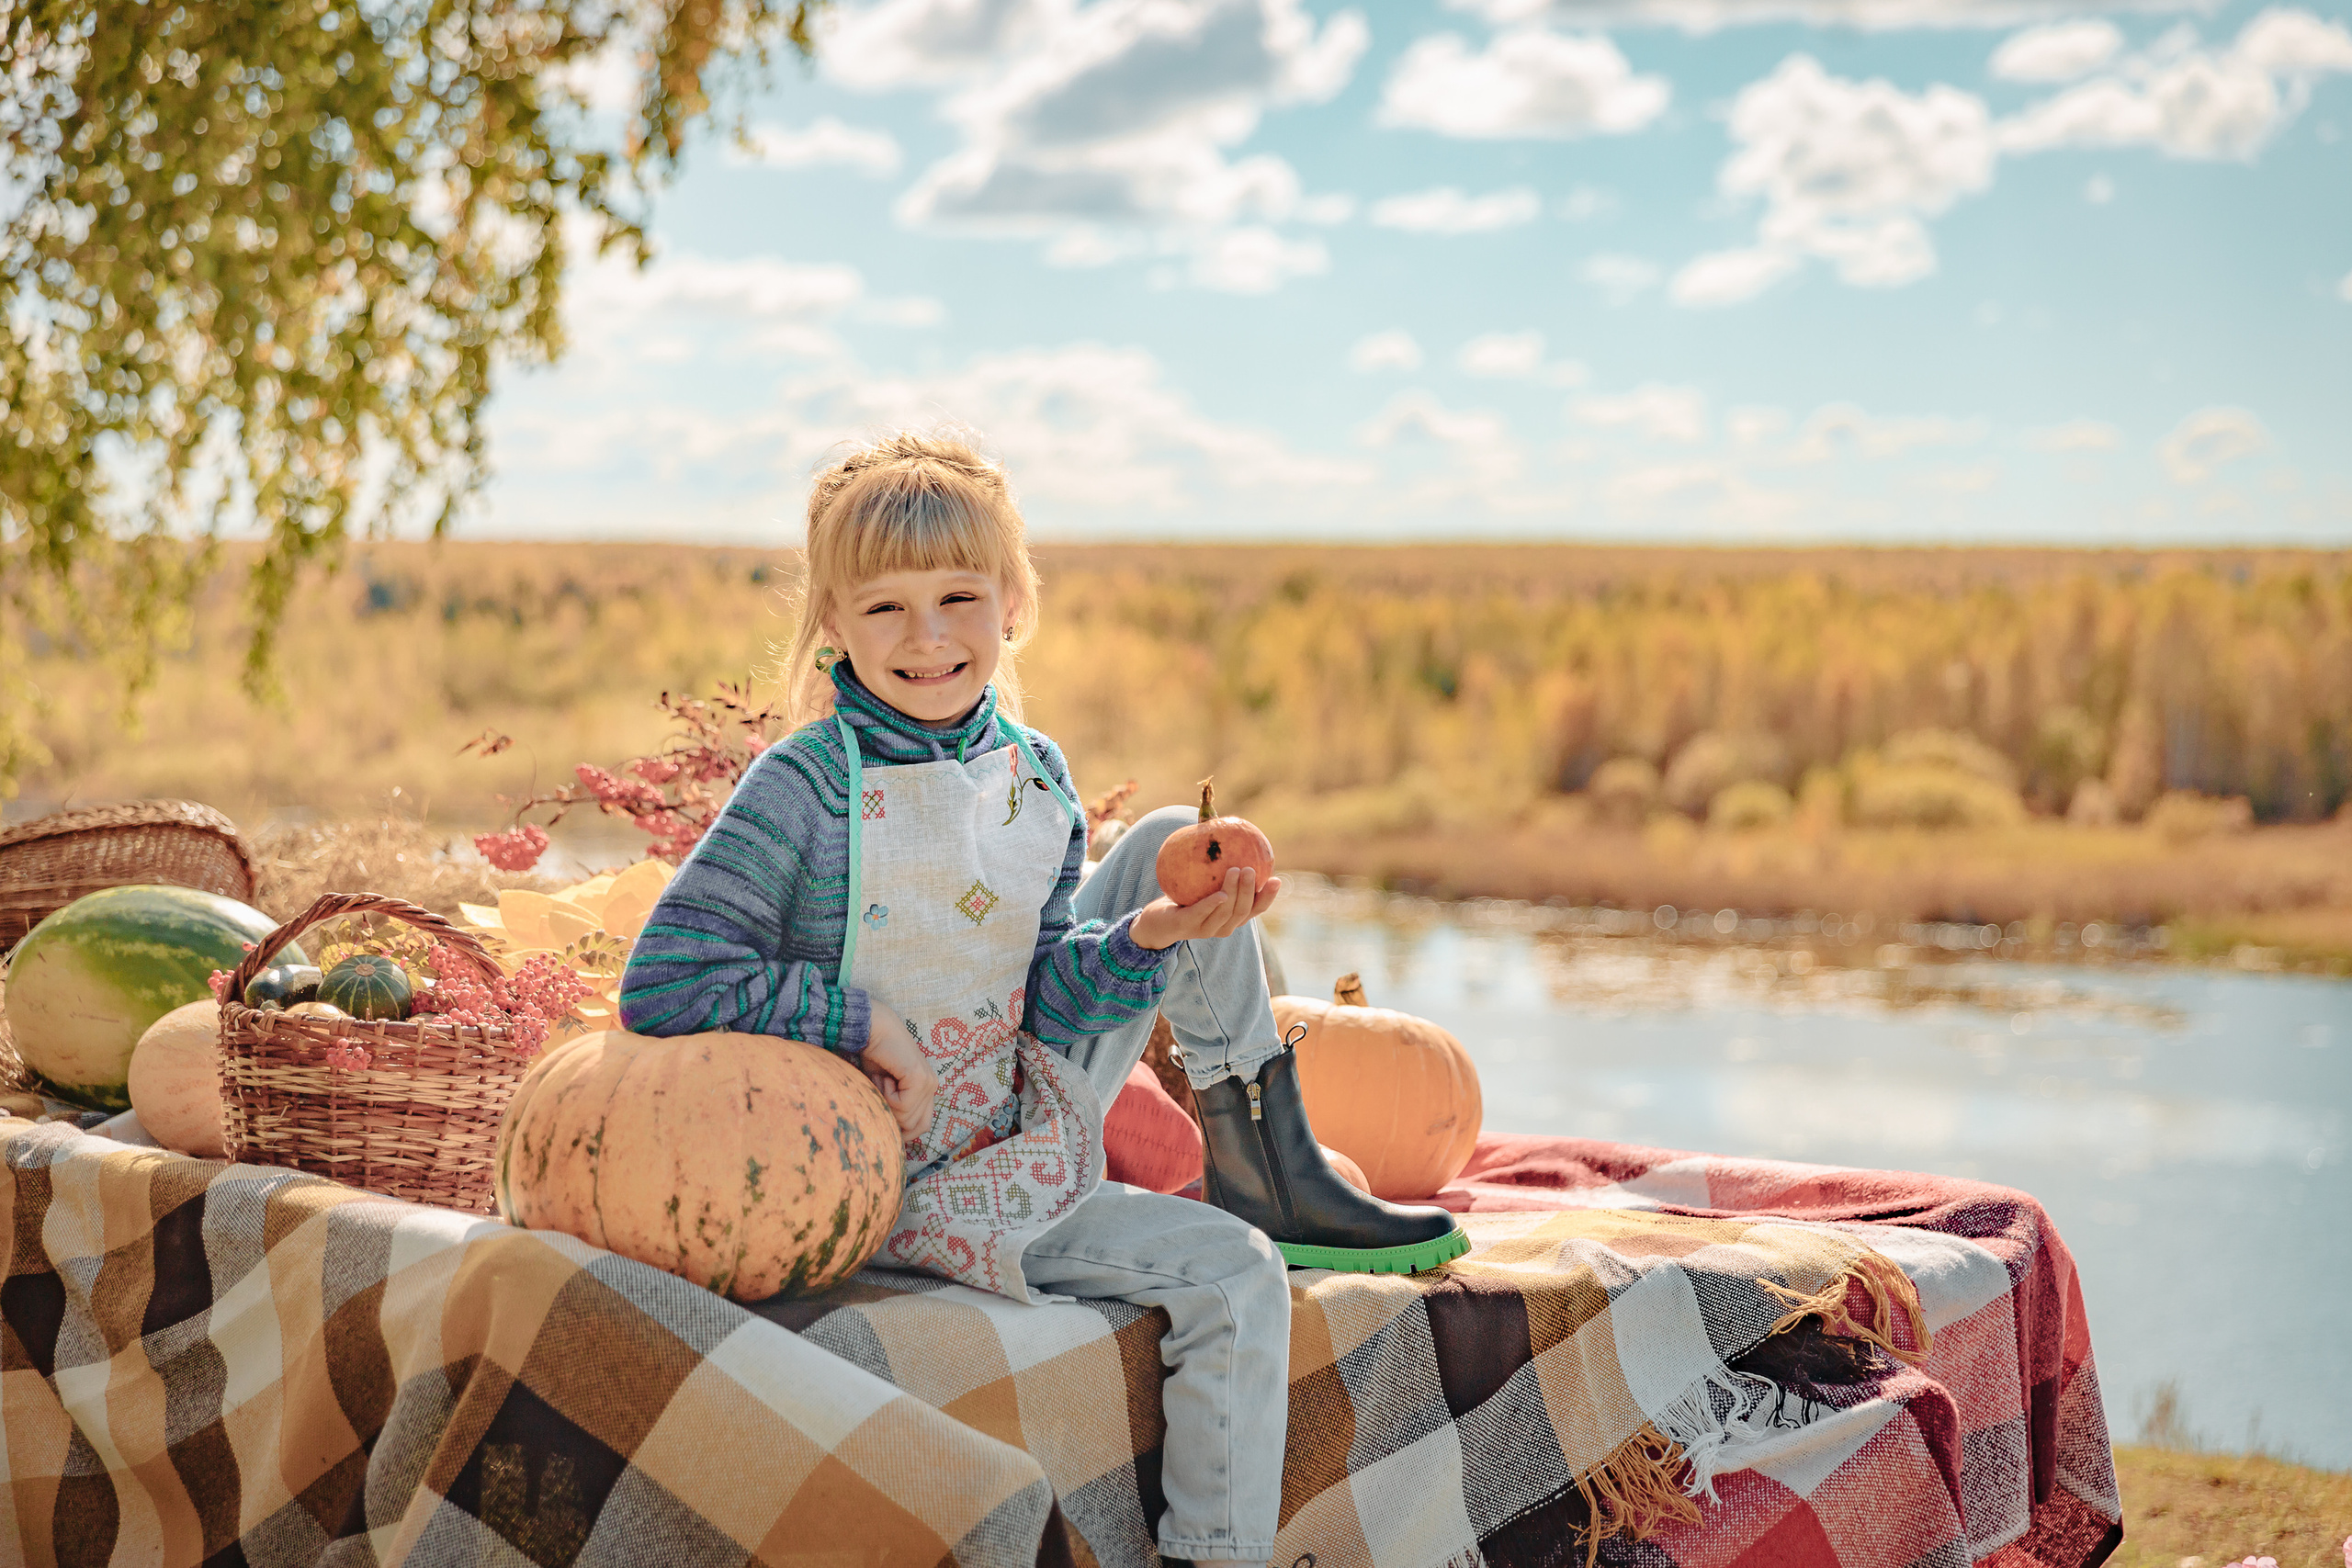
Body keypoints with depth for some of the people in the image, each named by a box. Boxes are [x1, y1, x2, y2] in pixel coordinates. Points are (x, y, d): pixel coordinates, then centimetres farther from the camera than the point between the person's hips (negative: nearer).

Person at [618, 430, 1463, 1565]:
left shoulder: (1036, 778, -1)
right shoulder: (806, 789, -19)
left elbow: (1042, 996, -1)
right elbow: (661, 989, -21)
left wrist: (1147, 937, -20)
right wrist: (857, 1020, -24)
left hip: (1021, 1126, 7)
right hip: (897, 1186, -6)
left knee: (1170, 842, 2)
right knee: (1233, 1271, -16)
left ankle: (1264, 1162, 7)